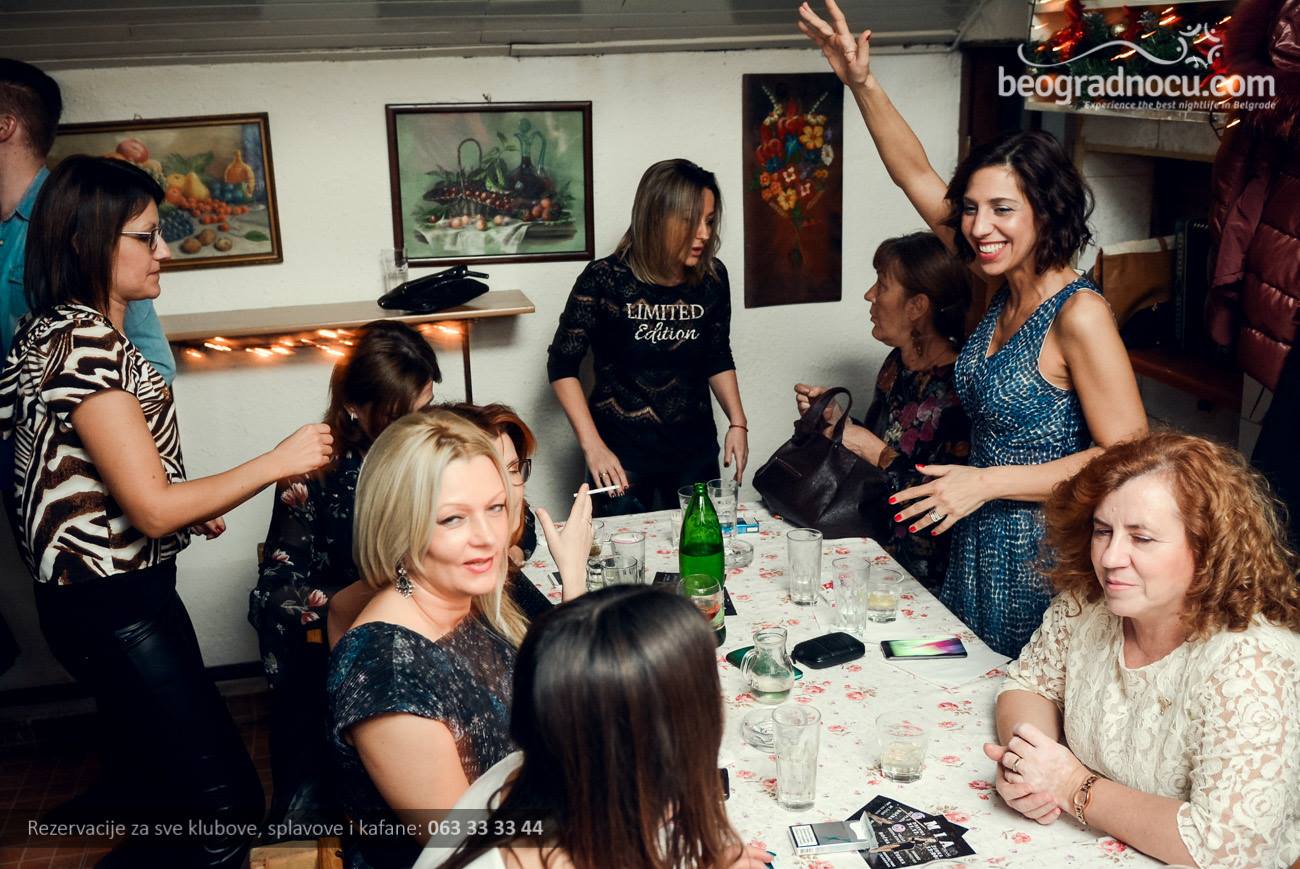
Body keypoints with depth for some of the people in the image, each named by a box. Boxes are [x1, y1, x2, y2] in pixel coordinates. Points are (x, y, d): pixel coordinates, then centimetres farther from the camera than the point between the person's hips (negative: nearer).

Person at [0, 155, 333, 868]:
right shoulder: (85, 346, -22)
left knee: (151, 766, 25)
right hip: (112, 606, -11)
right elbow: (153, 510, -24)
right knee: (229, 801, -7)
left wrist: (188, 504, 15)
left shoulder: (61, 330, 10)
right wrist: (277, 462, -18)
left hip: (115, 590, 11)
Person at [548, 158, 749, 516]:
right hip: (622, 452, -4)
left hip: (696, 450, 4)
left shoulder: (712, 276, -2)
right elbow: (563, 366, -7)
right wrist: (593, 446, -15)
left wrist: (737, 423, 2)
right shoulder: (605, 280, -14)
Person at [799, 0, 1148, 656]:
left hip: (1040, 559, -7)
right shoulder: (1005, 288, 1)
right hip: (979, 550, 7)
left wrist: (986, 482, -23)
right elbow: (916, 175, 6)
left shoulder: (1079, 314, -20)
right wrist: (861, 83, 0)